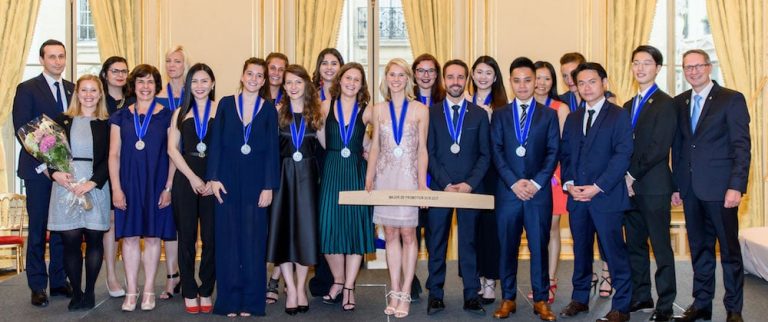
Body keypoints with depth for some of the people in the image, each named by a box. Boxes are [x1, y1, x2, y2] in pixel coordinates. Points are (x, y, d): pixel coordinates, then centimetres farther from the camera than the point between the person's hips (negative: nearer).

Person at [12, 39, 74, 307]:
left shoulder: (73, 90, 11)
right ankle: (38, 286, 11)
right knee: (37, 229, 3)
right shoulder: (27, 89, -2)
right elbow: (21, 131, -6)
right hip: (38, 170, -4)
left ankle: (59, 280, 16)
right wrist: (41, 165, -12)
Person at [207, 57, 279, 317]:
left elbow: (272, 150, 1)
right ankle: (229, 300, 12)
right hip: (227, 180, 0)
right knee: (227, 239, 3)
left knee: (253, 239, 2)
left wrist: (269, 186, -6)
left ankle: (251, 301, 11)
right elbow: (216, 143, 2)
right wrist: (213, 177, -7)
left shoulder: (269, 109, 4)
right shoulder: (226, 104, 5)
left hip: (255, 181, 0)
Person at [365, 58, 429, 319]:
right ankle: (394, 292, 12)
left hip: (409, 177, -2)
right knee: (390, 235, 5)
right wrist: (368, 181, 4)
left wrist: (422, 184, -6)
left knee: (408, 234, -1)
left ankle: (405, 294, 6)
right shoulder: (379, 110, 7)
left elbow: (422, 149, 0)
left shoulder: (420, 110, 1)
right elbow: (375, 147, 9)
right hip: (385, 177, 2)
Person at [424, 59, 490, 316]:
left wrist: (469, 184, -8)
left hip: (470, 188, 0)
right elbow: (429, 153, 1)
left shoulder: (479, 114, 9)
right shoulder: (431, 113, 6)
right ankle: (435, 295, 10)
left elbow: (485, 155, 5)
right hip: (439, 187, 0)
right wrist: (447, 184, -9)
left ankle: (471, 295, 9)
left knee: (469, 243, 4)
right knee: (436, 243, 3)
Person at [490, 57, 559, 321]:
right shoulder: (500, 115, 10)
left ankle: (541, 300, 12)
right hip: (507, 191, 1)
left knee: (539, 247, 2)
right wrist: (514, 182, -10)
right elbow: (497, 152, 2)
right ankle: (508, 298, 14)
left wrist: (536, 182, -10)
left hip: (539, 191, -1)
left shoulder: (548, 114, 9)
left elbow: (553, 152, 2)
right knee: (507, 247, 4)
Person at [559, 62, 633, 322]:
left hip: (606, 196, -5)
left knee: (614, 252, -3)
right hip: (577, 196, 5)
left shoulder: (619, 115, -1)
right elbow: (564, 154, 15)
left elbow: (623, 155, -9)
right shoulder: (572, 118, 17)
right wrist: (569, 183, -3)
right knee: (580, 251, 12)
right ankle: (580, 299, 24)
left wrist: (597, 188, -14)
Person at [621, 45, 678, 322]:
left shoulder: (665, 104, -6)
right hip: (630, 187, 7)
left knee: (661, 248, -1)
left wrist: (632, 174, -12)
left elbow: (659, 147, -14)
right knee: (635, 246, 12)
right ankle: (641, 298, 22)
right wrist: (625, 179, 1)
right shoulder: (628, 106, 17)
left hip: (654, 187, -7)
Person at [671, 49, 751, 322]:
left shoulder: (732, 99, -4)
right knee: (699, 248, 12)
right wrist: (676, 185, 8)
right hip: (691, 189, 5)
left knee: (730, 249, 3)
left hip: (720, 188, -5)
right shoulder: (679, 102, 11)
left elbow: (742, 147, -9)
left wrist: (736, 186, -16)